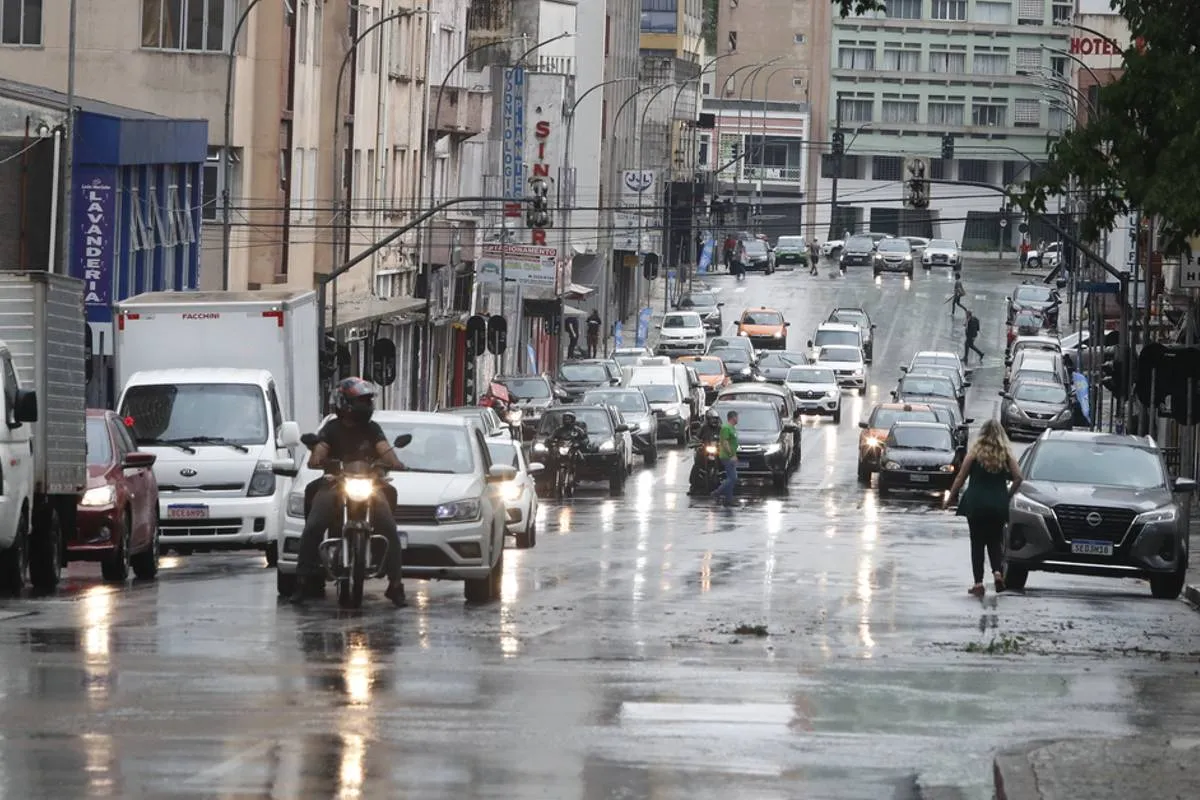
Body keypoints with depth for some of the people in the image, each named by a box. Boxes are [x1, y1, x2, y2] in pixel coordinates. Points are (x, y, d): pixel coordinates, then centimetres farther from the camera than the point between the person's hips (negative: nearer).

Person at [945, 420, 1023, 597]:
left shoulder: (976, 451, -3)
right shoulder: (1006, 454, 1)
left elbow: (961, 478, -1)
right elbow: (1018, 478, -5)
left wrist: (951, 497, 10)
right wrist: (1008, 495, 9)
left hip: (976, 504, -1)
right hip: (998, 506, 1)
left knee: (977, 543, 5)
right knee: (995, 541, 15)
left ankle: (978, 582, -1)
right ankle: (997, 572, -8)